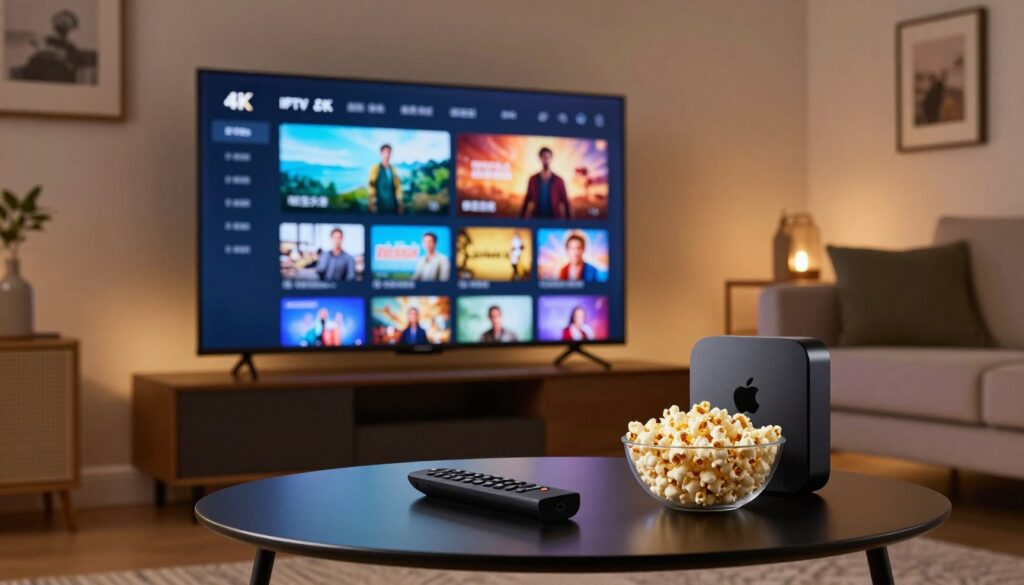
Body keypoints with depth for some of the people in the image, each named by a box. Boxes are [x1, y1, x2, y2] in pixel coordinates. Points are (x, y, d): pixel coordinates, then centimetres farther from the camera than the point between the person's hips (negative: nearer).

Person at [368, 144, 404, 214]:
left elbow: (397, 187, 13)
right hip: (380, 204, -5)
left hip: (393, 204, 5)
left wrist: (400, 203, 9)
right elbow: (371, 186, -5)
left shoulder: (393, 170, 11)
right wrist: (372, 203, -10)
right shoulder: (375, 168, -3)